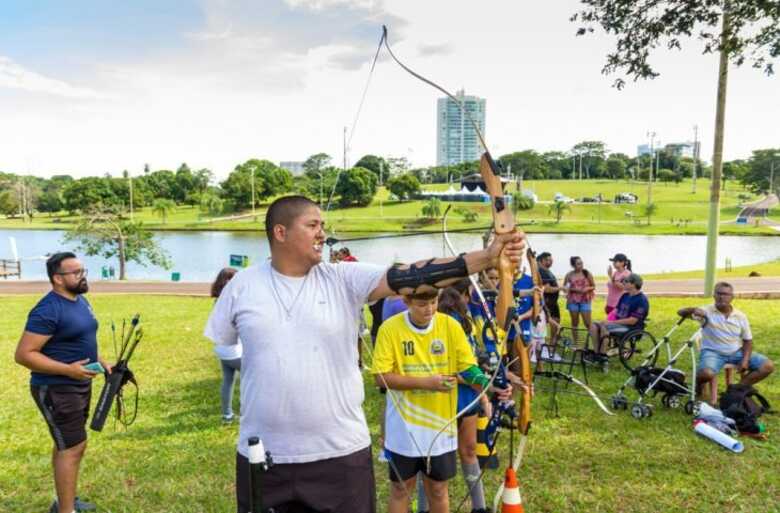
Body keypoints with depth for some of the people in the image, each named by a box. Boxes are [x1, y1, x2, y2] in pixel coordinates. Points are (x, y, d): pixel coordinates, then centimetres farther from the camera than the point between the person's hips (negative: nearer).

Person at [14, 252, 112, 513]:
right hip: (57, 390, -9)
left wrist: (100, 361, 7)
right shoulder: (48, 310, -22)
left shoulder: (81, 300, 8)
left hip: (79, 386, 9)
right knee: (74, 448, -4)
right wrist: (69, 370, -27)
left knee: (66, 444, 19)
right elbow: (23, 354, -22)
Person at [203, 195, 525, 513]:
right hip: (262, 454, 1)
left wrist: (486, 258, -27)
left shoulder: (344, 279, -5)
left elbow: (408, 277, -17)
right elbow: (218, 342, 10)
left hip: (341, 452, 0)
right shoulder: (243, 284, -3)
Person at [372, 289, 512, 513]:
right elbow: (381, 376, -14)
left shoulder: (451, 326, -7)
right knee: (401, 488, 14)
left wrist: (489, 385, -25)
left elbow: (468, 367, -6)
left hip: (440, 422, 2)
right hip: (404, 426, -1)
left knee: (438, 489, 17)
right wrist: (425, 382, -21)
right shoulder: (390, 328, -14)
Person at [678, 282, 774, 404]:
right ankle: (698, 385, 4)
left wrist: (745, 360, -7)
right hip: (713, 352, -5)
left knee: (768, 366, -10)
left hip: (737, 352, 5)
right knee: (706, 374, -35)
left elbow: (748, 340, 8)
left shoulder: (740, 316, 3)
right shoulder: (706, 311, -8)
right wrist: (693, 310, -39)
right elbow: (681, 312, -16)